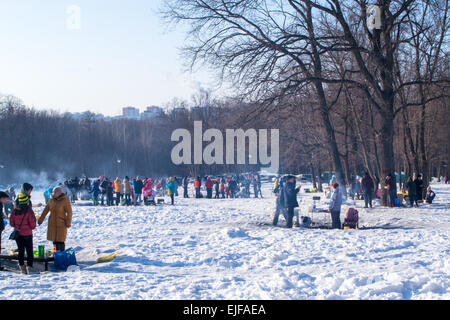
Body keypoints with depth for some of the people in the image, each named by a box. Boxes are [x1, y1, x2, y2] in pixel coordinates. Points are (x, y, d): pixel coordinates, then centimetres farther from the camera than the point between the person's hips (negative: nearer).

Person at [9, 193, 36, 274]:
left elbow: (11, 223, 5)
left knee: (20, 251, 14)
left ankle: (22, 266, 16)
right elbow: (33, 224, -15)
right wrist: (31, 227, 7)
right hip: (27, 234, -4)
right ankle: (29, 266, -1)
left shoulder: (14, 211, -3)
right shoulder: (29, 211, -16)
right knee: (29, 251, 5)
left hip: (17, 234, 4)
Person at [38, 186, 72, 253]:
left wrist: (68, 223, -12)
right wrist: (40, 220, 13)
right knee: (54, 240, 8)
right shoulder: (51, 200, 4)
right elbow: (45, 211, 12)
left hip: (61, 224, -5)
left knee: (60, 240, -5)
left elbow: (69, 213, -9)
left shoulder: (65, 201, -10)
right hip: (52, 224, 5)